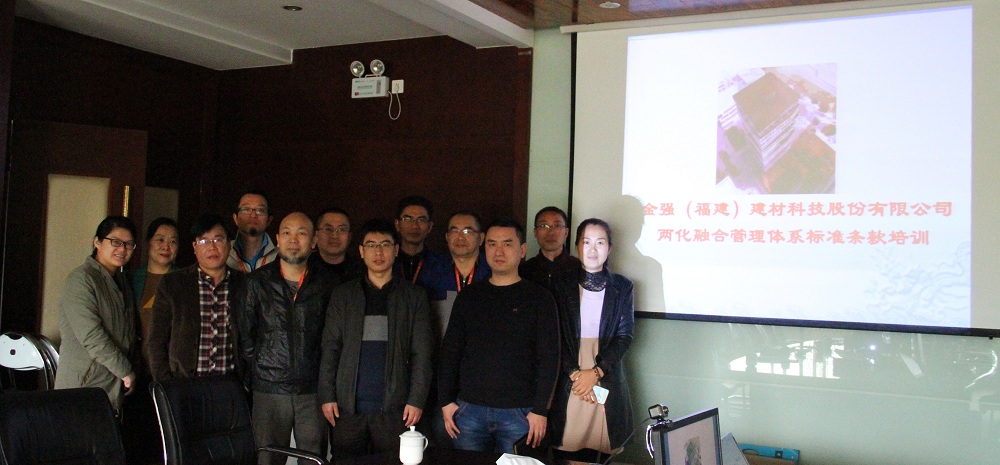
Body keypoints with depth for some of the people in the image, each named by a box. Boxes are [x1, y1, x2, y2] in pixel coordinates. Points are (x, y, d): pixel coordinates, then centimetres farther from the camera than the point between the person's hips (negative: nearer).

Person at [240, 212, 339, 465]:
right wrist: (252, 376, 4)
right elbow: (245, 335, 9)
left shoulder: (328, 282, 5)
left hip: (314, 389, 0)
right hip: (269, 390, 0)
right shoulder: (258, 282, 5)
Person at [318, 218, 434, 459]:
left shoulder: (413, 296, 7)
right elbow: (330, 348, 8)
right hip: (348, 406, 1)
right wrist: (326, 395, 0)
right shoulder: (343, 295, 11)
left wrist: (417, 400, -5)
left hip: (394, 406, -1)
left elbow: (421, 354, 3)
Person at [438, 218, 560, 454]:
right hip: (469, 409, 3)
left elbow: (549, 358, -3)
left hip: (519, 412, -3)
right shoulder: (468, 296, 10)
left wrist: (540, 410, -9)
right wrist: (446, 401, 4)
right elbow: (450, 352, 11)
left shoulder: (539, 298, 1)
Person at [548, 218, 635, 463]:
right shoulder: (562, 285, 6)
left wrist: (596, 372, -9)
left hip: (607, 382, 0)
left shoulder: (622, 287, 6)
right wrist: (574, 373, -10)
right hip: (568, 383, 0)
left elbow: (625, 336, 1)